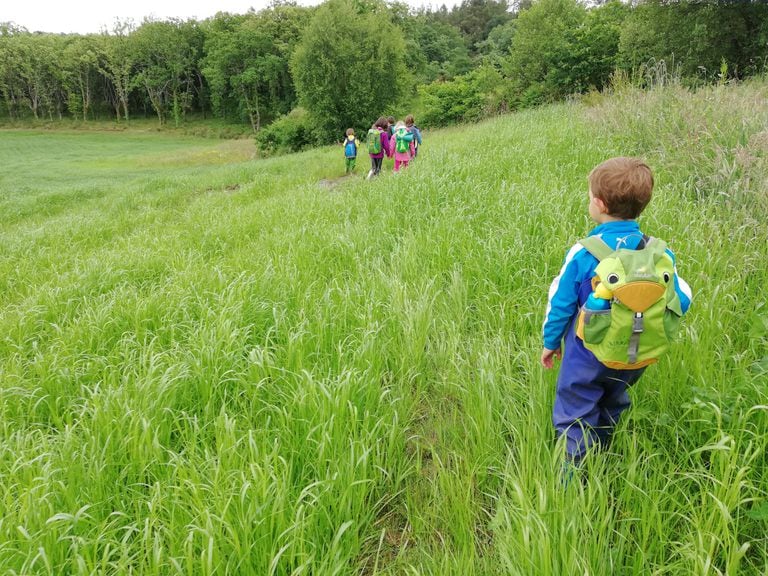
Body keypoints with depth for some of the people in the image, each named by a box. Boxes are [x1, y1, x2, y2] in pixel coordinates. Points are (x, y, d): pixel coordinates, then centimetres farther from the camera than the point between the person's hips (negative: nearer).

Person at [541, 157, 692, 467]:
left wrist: (550, 342, 3)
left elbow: (561, 303, -12)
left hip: (588, 355, -5)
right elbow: (681, 300, -4)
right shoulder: (659, 253, -12)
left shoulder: (583, 253, -21)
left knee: (573, 416, 9)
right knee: (611, 408, 27)